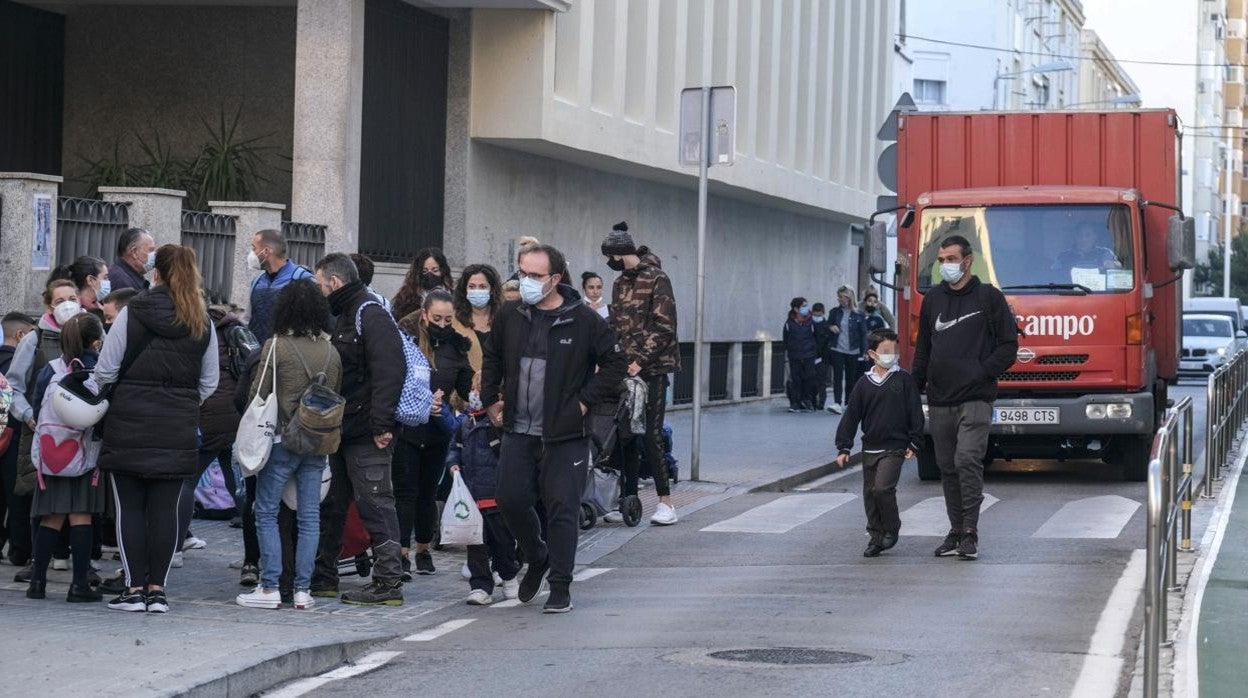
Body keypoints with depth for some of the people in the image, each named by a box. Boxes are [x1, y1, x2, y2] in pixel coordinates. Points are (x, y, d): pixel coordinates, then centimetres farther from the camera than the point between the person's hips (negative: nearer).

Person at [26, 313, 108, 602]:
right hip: (86, 455, -2)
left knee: (52, 518, 9)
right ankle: (79, 584, -2)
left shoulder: (50, 371, 0)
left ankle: (37, 581, 7)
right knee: (81, 517, 0)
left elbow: (36, 411, 6)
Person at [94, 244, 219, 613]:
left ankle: (134, 588, 3)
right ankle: (157, 589, 6)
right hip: (178, 431, 2)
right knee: (166, 509, 5)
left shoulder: (132, 314, -5)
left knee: (130, 507, 4)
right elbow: (209, 382, 10)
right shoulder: (202, 324, 4)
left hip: (129, 426, -2)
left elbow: (105, 371, -3)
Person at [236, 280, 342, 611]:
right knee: (309, 516, 7)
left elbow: (259, 393, -7)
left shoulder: (277, 346, -10)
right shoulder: (331, 351, 5)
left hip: (282, 440, -4)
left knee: (266, 513, 3)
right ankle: (303, 589, 7)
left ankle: (270, 588, -2)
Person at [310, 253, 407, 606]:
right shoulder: (343, 316, 19)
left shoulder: (372, 316, -13)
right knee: (329, 504, 14)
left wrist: (381, 424, -27)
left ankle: (389, 582, -5)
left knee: (375, 504, -8)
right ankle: (322, 577, 23)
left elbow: (389, 373, -22)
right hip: (339, 431, 10)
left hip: (366, 433, -10)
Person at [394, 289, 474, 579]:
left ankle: (423, 550, 26)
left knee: (428, 492, 13)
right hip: (405, 428, -4)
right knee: (405, 491, -5)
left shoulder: (455, 346, 5)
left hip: (438, 432, 4)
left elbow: (467, 387, 4)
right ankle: (402, 555, -6)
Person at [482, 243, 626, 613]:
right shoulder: (510, 316, 6)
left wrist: (585, 401, -6)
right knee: (511, 500, 3)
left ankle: (560, 588, 6)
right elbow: (492, 359, 22)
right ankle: (537, 560, 30)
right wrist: (490, 400, 15)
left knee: (562, 509, -3)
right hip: (518, 431, 4)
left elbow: (615, 363, 0)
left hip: (565, 434, -4)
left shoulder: (584, 320, -7)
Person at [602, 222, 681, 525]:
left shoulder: (657, 279, -8)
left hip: (653, 367, -7)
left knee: (651, 435, -9)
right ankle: (629, 499, 12)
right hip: (626, 368, 7)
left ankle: (665, 502, -5)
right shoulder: (620, 283, 15)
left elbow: (665, 328, -12)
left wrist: (641, 361, -18)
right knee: (626, 435, 6)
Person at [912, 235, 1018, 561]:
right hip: (939, 400, 5)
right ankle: (956, 531, 15)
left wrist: (981, 372, -10)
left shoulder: (988, 297, 1)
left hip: (975, 398, -5)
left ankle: (970, 533, -12)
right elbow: (923, 348, 22)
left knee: (967, 461, -16)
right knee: (948, 467, 7)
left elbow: (1008, 346, 1)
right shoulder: (932, 299, 14)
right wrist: (915, 386, 12)